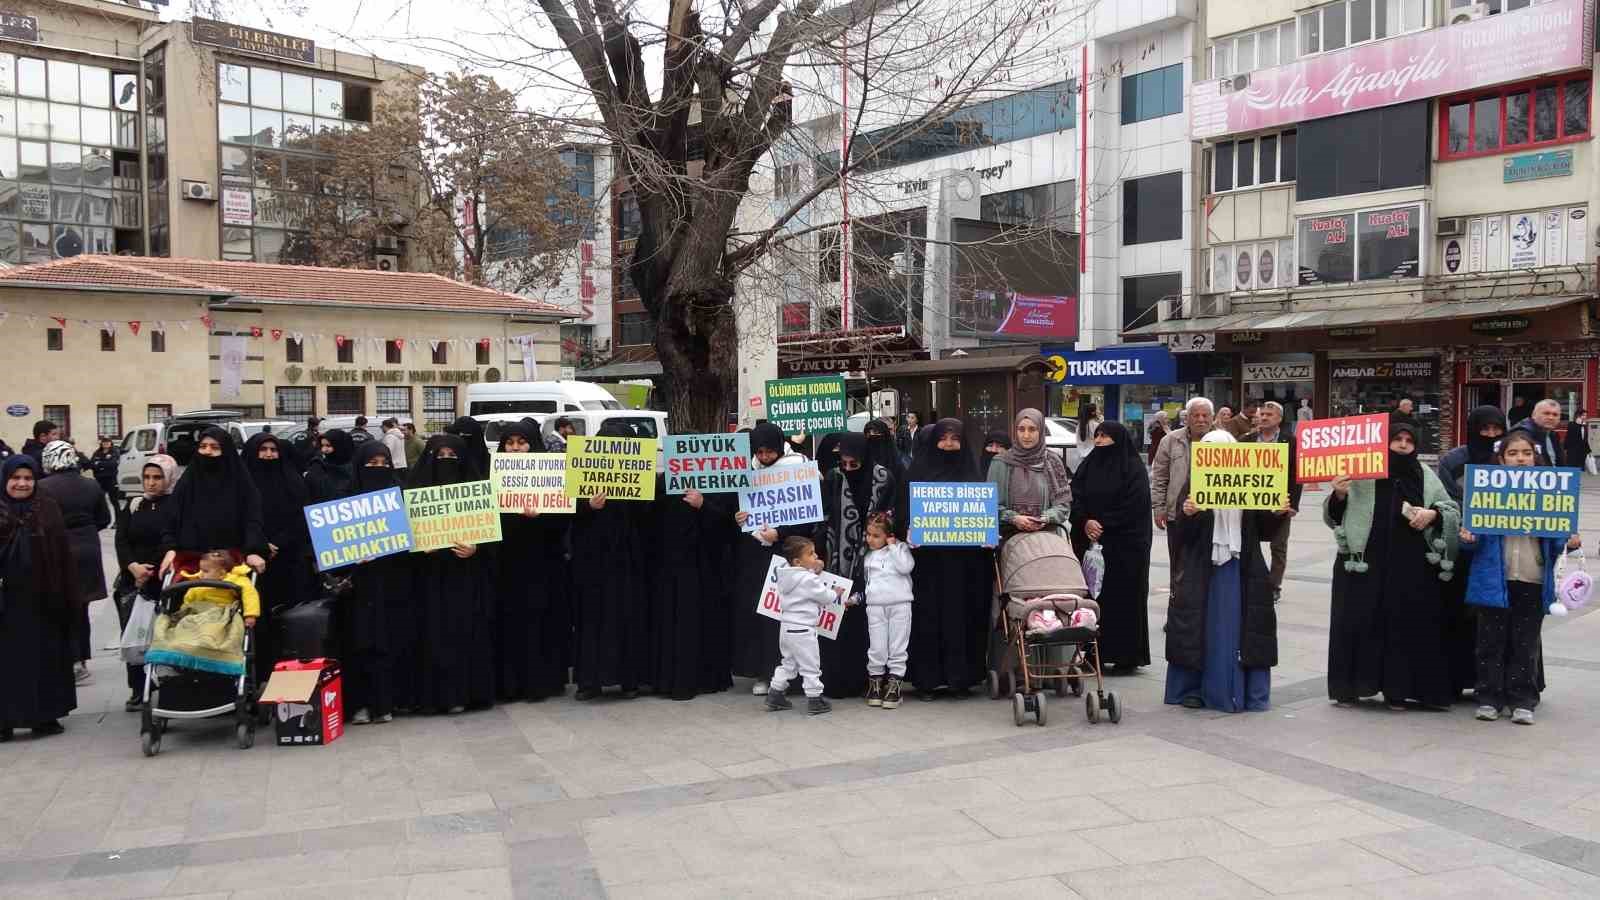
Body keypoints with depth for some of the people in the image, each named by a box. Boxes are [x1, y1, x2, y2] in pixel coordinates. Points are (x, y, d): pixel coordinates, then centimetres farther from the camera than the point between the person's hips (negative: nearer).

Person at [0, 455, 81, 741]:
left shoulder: (48, 510, 4)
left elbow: (63, 556, 2)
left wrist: (67, 597, -2)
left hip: (42, 599, 1)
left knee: (45, 658, 8)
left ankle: (45, 715, 18)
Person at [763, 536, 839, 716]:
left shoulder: (786, 577, 6)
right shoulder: (809, 580, -20)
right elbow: (826, 597, -11)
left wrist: (815, 572, 6)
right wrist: (836, 593, 10)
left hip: (786, 627, 8)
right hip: (802, 631, -8)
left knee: (787, 663, 21)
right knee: (810, 667, 3)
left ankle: (774, 696, 23)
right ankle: (815, 701, 10)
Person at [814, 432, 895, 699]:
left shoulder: (884, 479, -4)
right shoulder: (833, 480, -1)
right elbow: (822, 520, -1)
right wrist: (817, 555, -7)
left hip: (871, 563, -1)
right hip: (839, 563, 1)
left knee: (867, 621, 1)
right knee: (838, 620, -1)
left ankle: (864, 678, 12)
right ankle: (838, 679, 6)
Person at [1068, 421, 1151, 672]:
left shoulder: (1133, 468, -2)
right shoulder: (1088, 466, 12)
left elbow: (1133, 506, -11)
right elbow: (1075, 498, 4)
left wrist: (1103, 524, -13)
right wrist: (1085, 522, -13)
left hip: (1125, 545, -4)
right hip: (1090, 542, 5)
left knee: (1124, 598, -2)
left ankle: (1126, 657, 4)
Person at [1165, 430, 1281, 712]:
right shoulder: (1194, 485, -2)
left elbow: (1263, 529, 9)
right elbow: (1180, 534, -7)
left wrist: (1277, 513, -10)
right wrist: (1186, 514, -27)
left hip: (1241, 569, 2)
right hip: (1203, 570, -2)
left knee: (1241, 627, 5)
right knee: (1204, 627, 3)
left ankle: (1243, 691, 15)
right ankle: (1193, 689, 14)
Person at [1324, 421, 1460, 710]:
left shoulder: (1426, 476, 9)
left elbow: (1453, 511, 14)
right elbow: (1333, 517, 3)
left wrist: (1433, 514, -7)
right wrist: (1338, 496, -18)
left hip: (1412, 568, 2)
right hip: (1363, 565, -2)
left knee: (1407, 626, 3)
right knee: (1358, 624, 0)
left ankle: (1397, 689, 15)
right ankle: (1348, 688, 12)